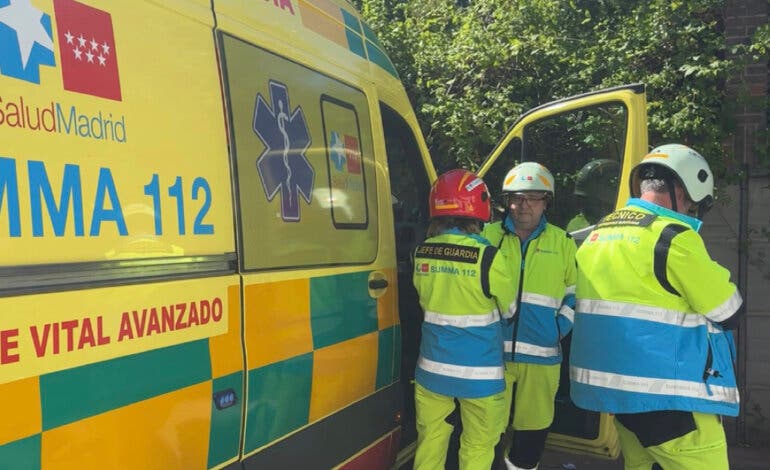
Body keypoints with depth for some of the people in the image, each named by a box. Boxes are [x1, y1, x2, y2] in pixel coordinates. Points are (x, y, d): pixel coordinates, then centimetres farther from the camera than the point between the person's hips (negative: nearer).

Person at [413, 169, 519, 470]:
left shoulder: (422, 253, -5)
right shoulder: (488, 257, -17)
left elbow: (426, 300, 6)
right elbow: (510, 308, -2)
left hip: (433, 367, 4)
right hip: (478, 372, -4)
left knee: (431, 440, 17)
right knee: (478, 446, 12)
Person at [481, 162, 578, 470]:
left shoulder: (562, 242, 7)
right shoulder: (489, 235, 4)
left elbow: (577, 293, 12)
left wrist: (560, 328, -1)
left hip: (541, 355, 1)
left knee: (533, 425, 14)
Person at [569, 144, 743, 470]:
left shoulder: (598, 234, 11)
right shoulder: (673, 237, -14)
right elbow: (729, 314, -6)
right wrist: (707, 272, 10)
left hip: (611, 383, 9)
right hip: (664, 394, -9)